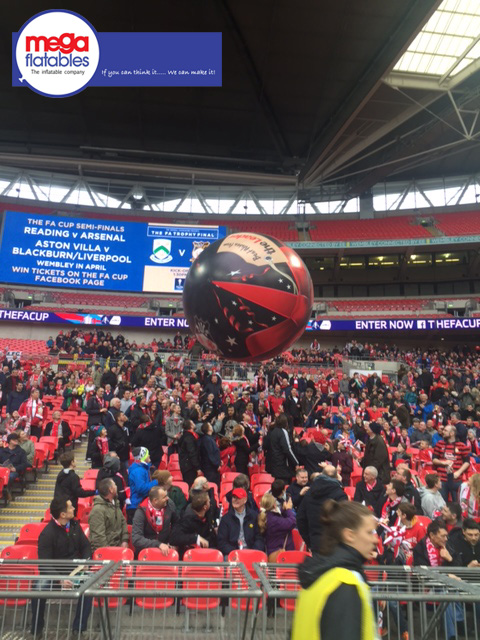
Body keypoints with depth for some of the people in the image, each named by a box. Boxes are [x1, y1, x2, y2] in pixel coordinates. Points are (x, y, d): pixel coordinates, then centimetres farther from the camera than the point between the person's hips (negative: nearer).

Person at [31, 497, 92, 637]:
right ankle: (36, 630, -3)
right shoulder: (47, 534, -14)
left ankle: (78, 628, -12)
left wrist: (85, 562, -6)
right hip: (55, 572, -3)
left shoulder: (75, 525, 5)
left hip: (75, 569, 3)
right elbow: (44, 564, -17)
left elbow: (85, 546, 15)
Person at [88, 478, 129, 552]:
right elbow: (98, 536, -15)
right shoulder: (97, 510, -12)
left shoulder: (116, 505, 16)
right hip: (103, 550, -7)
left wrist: (125, 541, 7)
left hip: (118, 547, 7)